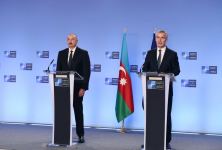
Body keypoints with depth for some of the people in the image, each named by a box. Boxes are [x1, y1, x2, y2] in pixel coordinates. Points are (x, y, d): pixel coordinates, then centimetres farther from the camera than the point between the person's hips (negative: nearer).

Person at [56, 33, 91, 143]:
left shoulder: (83, 53, -2)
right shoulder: (61, 53, 9)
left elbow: (87, 71, -7)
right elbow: (58, 70, 9)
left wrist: (83, 87, -14)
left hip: (77, 87, -3)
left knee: (78, 111, 5)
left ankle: (80, 135, 13)